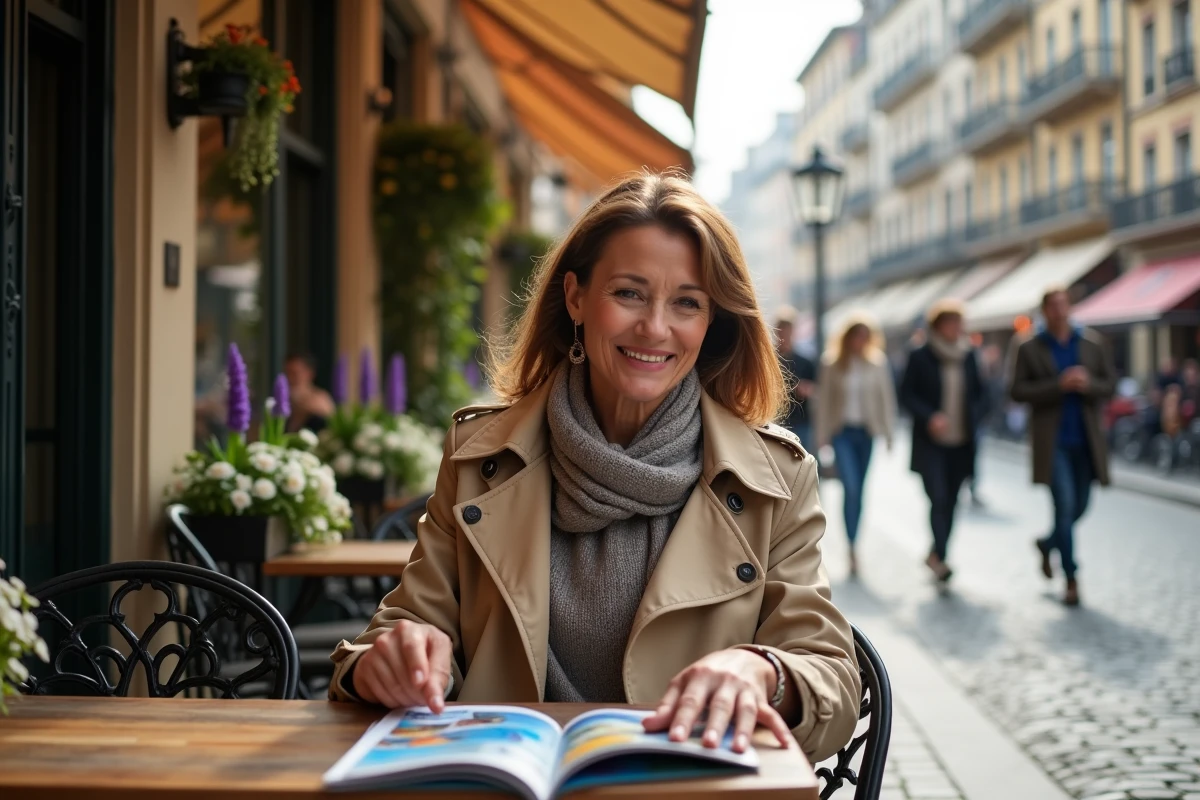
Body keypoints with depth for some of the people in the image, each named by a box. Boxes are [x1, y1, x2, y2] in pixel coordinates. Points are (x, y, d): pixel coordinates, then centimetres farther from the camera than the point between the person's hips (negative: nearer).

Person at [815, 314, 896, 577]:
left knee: (858, 489, 7)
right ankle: (852, 548, -10)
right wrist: (822, 435, 1)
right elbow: (823, 399, 1)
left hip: (866, 432, 2)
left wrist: (888, 432, 5)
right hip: (842, 431, -2)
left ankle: (853, 542, 21)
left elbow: (887, 397, 6)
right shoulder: (831, 363, -3)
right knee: (851, 487, -12)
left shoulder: (877, 363, 1)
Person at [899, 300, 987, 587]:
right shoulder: (920, 357, -3)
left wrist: (974, 417, -3)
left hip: (961, 443, 4)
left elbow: (980, 392, 16)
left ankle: (936, 555, 20)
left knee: (950, 501, 8)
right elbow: (906, 394, -2)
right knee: (938, 497, -16)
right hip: (930, 442, -4)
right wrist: (929, 417, -16)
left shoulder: (968, 356, 8)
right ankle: (939, 556, -16)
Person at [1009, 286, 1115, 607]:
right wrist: (1058, 385, -18)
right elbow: (1018, 390, -6)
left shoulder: (1093, 343, 6)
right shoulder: (1029, 349, -1)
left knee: (1079, 506, 10)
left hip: (1086, 439, 4)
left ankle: (1048, 543, 41)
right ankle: (1071, 580, -1)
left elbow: (1110, 383, 7)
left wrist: (1088, 384, -15)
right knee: (1065, 505, -10)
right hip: (1052, 439, -4)